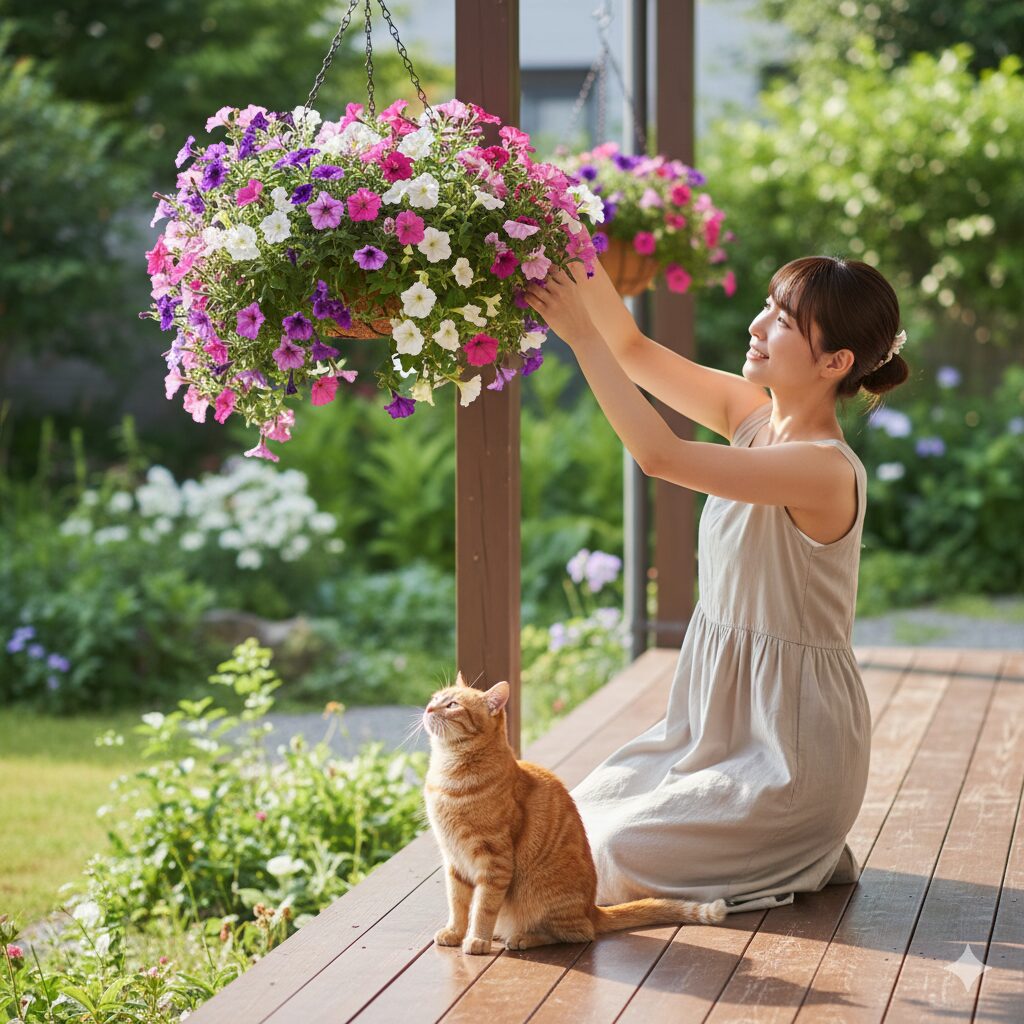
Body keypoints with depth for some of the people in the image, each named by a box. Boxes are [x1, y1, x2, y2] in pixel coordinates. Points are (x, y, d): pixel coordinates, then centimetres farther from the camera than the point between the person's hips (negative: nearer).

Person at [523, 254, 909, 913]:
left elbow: (661, 455, -33)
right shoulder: (752, 415, 1)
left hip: (792, 752, -9)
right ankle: (799, 850, 18)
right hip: (717, 722, 9)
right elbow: (634, 348, 5)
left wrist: (581, 334, -30)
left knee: (613, 854, -15)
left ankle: (804, 861, 8)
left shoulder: (826, 469, -25)